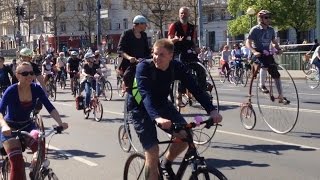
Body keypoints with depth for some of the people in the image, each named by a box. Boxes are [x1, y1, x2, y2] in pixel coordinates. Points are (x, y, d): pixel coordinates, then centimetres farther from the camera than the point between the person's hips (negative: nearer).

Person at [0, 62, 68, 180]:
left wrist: (60, 123, -29)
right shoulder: (11, 91, -21)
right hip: (10, 129, -3)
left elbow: (50, 108, -13)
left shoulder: (36, 89, -10)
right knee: (17, 164, -17)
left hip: (27, 126, 3)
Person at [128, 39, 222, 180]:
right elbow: (146, 94, -41)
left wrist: (212, 110, -35)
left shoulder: (176, 67, -15)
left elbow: (195, 88, -21)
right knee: (153, 152, -14)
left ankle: (166, 164, 14)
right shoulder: (144, 67, -28)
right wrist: (157, 117, -58)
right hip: (140, 107, -4)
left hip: (161, 103, 5)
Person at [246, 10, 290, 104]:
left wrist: (278, 49, 0)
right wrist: (254, 52, -29)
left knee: (276, 74, -2)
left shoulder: (271, 30, 6)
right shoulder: (255, 29, -10)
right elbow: (248, 43, -13)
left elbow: (274, 41, 19)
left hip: (268, 54, 5)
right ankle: (262, 85, -12)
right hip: (258, 55, -5)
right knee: (264, 65, -36)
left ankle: (281, 97, 6)